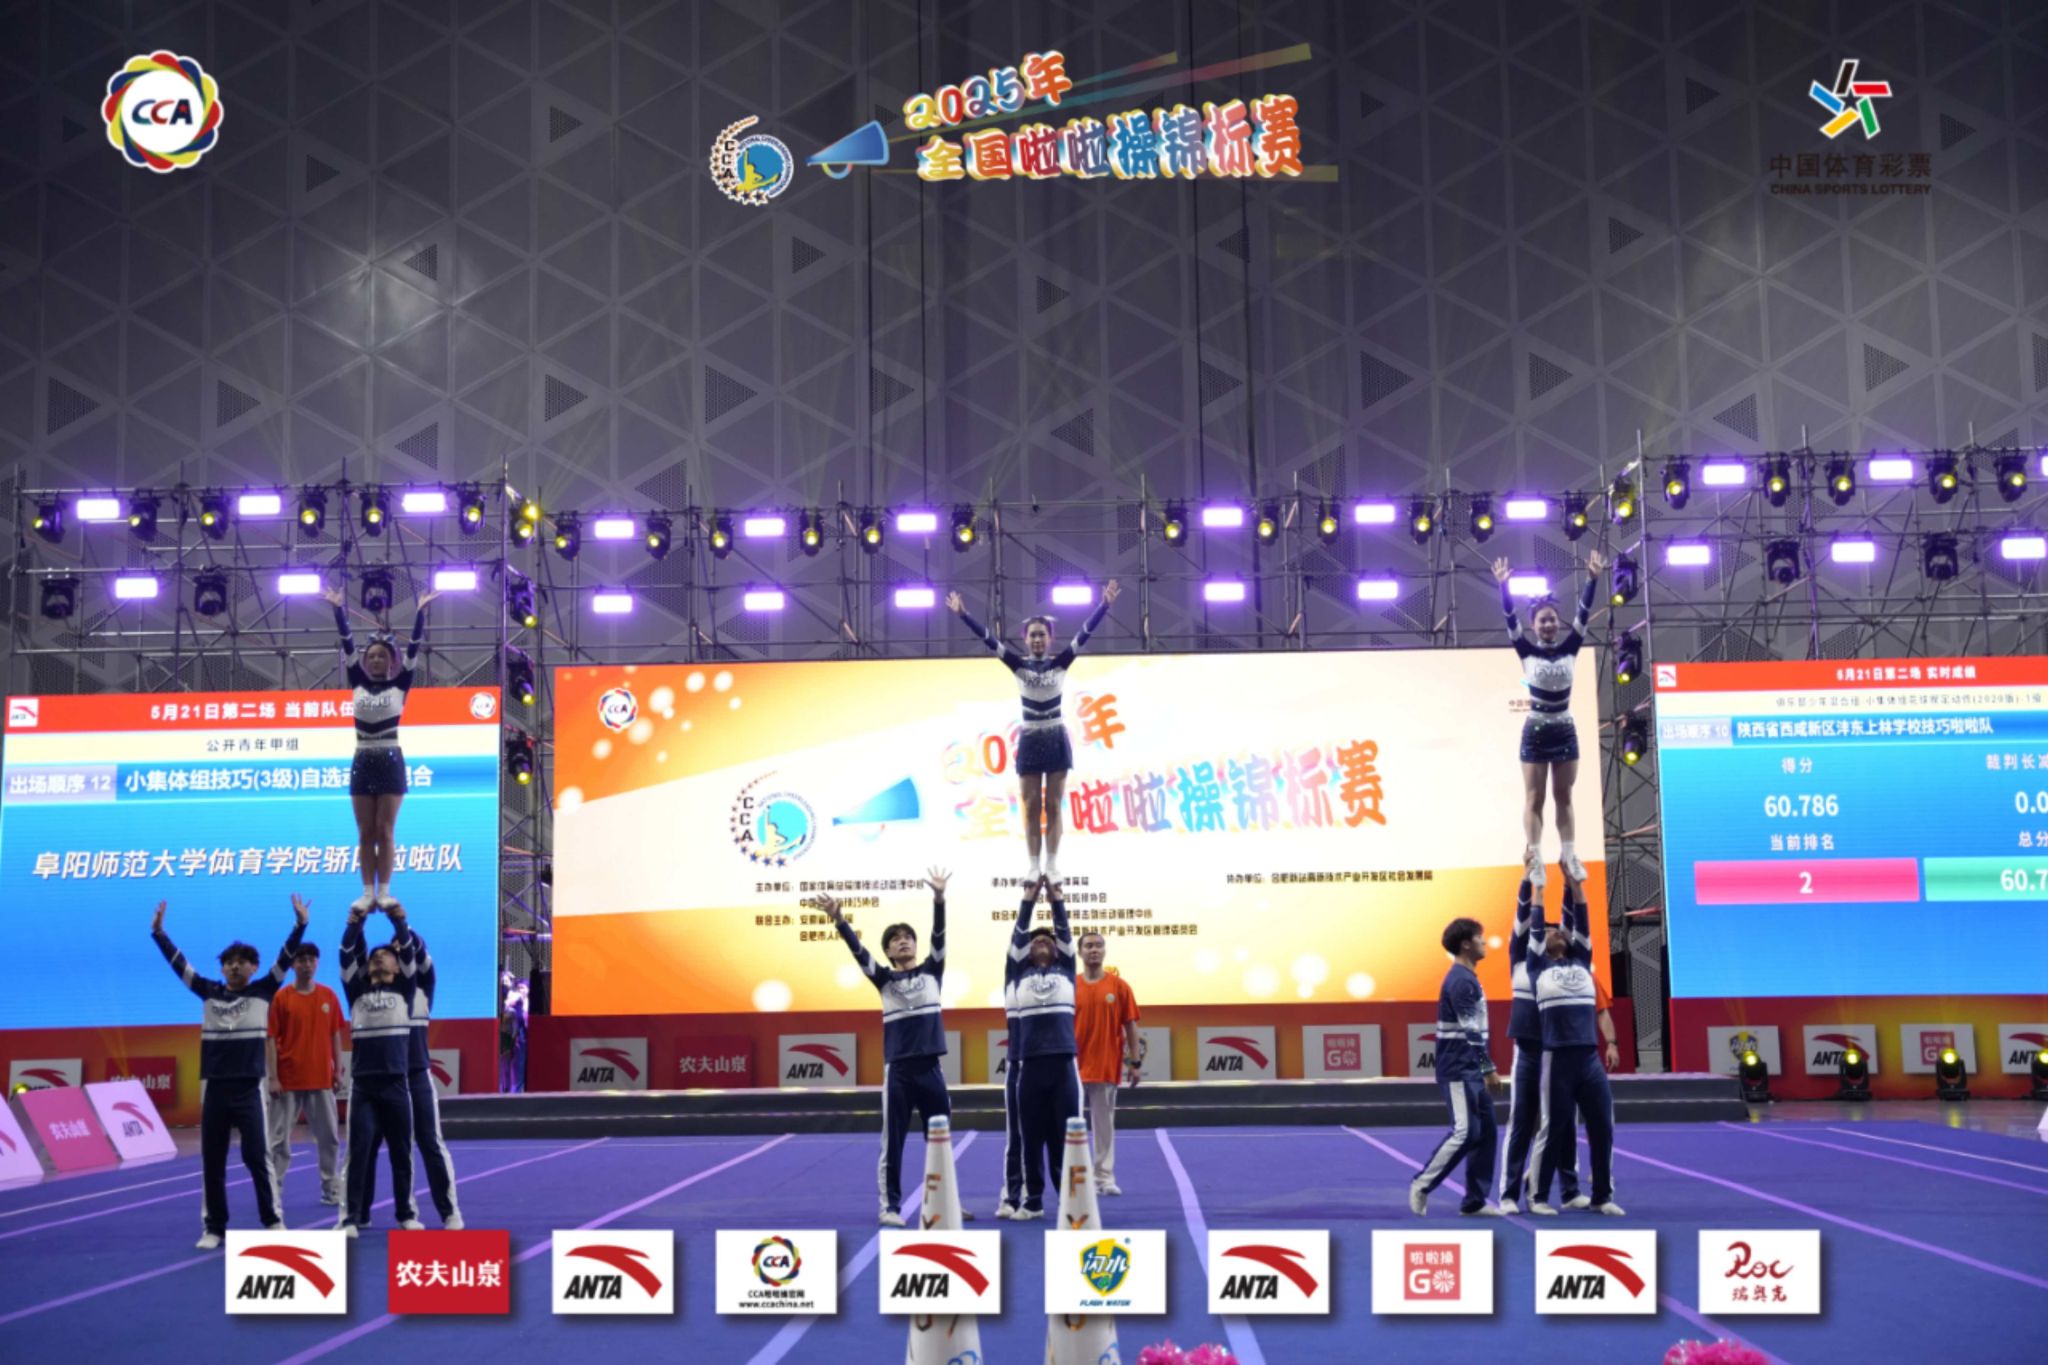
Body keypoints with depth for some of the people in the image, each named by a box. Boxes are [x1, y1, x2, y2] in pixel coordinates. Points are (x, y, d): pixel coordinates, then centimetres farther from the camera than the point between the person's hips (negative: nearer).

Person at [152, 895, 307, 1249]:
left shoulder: (262, 992, 2)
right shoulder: (209, 992, 8)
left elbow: (285, 959, -6)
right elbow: (178, 962, 8)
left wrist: (301, 924, -16)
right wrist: (158, 932, 1)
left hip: (250, 1088, -3)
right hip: (214, 1089, 3)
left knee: (257, 1156, -2)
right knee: (211, 1162, 7)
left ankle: (273, 1221, 7)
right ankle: (214, 1227, 14)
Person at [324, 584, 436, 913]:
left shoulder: (400, 685, 2)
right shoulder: (358, 683, 8)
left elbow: (414, 646, -6)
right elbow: (346, 644, 2)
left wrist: (421, 611, -13)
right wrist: (339, 609, -5)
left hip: (391, 762, -3)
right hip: (363, 762, 3)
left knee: (385, 831, -2)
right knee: (365, 833, 4)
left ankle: (384, 892, 1)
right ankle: (368, 892, 6)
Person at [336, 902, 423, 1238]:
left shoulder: (403, 989, 9)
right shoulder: (357, 991, 11)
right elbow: (347, 955, 3)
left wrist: (400, 920, -9)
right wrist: (354, 923, -6)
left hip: (395, 1084, 0)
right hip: (362, 1085, 0)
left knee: (401, 1152, 7)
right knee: (359, 1152, -3)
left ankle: (407, 1214, 17)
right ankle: (354, 1216, 0)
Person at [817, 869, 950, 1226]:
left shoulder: (932, 971, 8)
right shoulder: (884, 978, 6)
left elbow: (939, 936, -5)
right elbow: (858, 951, -7)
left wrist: (939, 898, -20)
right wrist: (838, 919, -22)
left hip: (930, 1068, 1)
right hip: (898, 1070, -1)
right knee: (893, 1143, 1)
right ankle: (891, 1206, 9)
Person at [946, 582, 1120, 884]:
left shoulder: (1061, 663, 0)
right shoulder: (1019, 665, 1)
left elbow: (1084, 634, -10)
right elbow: (989, 639, -6)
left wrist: (1104, 605, -20)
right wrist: (963, 614, -15)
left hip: (1056, 740, -1)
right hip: (1030, 740, 1)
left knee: (1053, 806, 2)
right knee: (1031, 807, 2)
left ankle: (1052, 866, 5)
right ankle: (1034, 866, 6)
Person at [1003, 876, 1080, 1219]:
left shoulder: (1065, 970, 14)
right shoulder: (1017, 974, 11)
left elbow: (1065, 933, 8)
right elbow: (1017, 936, 4)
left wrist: (1057, 899, 1)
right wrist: (1030, 900, 0)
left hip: (1064, 1064, 0)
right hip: (1029, 1066, 0)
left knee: (1065, 1135, 2)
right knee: (1032, 1137, 5)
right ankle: (1033, 1201, 14)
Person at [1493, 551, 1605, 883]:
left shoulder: (1570, 648, 3)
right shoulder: (1527, 651, -2)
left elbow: (1584, 613, -6)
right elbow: (1510, 618, -13)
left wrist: (1593, 579, -18)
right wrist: (1504, 585, -26)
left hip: (1565, 731, 2)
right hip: (1536, 731, -2)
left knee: (1564, 798, 7)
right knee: (1534, 799, -1)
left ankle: (1568, 855, 8)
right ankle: (1535, 857, -3)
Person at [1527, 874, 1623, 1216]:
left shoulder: (1581, 961, 15)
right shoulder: (1538, 967, 7)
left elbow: (1579, 918, 11)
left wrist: (1574, 881, 9)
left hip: (1590, 1059, 4)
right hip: (1557, 1060, -4)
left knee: (1602, 1127, 4)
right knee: (1554, 1129, 1)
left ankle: (1603, 1197, 15)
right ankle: (1538, 1197, 12)